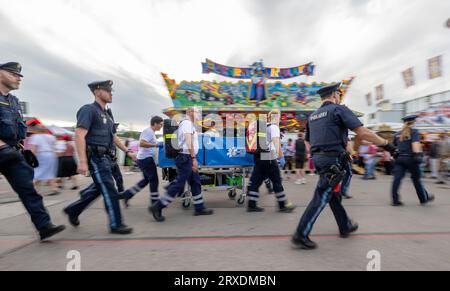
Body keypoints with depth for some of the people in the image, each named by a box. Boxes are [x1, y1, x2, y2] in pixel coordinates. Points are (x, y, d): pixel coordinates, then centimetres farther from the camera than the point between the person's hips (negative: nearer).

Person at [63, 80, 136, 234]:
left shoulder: (107, 114, 17)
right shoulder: (89, 110, -10)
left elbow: (113, 136, 22)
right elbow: (79, 135, -19)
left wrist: (127, 152, 18)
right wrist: (82, 161, -25)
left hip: (105, 156, 9)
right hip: (95, 157, -9)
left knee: (99, 188, 18)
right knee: (110, 190, -6)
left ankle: (73, 210, 37)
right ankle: (116, 225, 4)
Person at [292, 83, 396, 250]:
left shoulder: (313, 116, 17)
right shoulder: (338, 109, -4)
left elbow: (307, 142, 19)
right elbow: (362, 132, -11)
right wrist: (386, 144, -1)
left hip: (318, 158, 8)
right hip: (333, 160, -8)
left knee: (334, 195, 20)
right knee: (321, 197, -6)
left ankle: (345, 226, 37)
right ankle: (301, 235, -4)